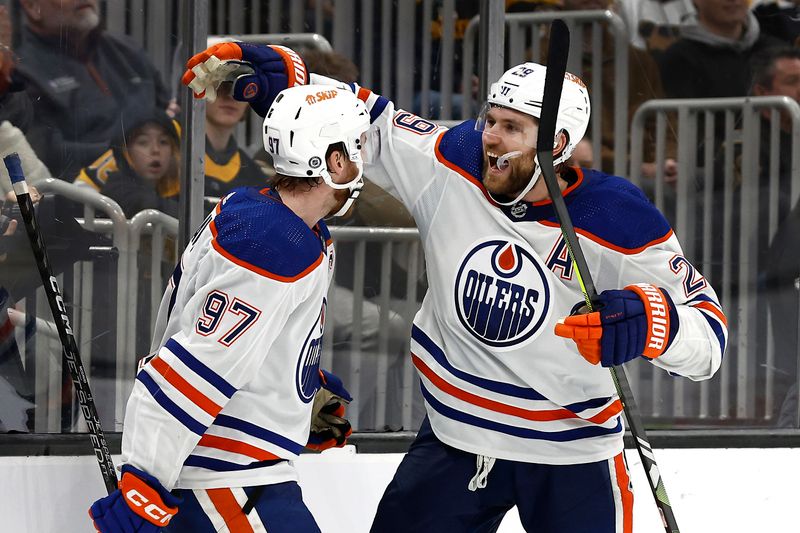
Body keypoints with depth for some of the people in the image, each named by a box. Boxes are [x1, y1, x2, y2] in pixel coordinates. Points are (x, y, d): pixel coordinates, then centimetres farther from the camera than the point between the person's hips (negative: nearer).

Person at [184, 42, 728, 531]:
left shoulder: (620, 224, -20)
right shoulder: (450, 166, -11)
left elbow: (708, 332, -18)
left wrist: (650, 322, -40)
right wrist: (269, 76, -8)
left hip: (571, 455, -3)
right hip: (455, 438, 3)